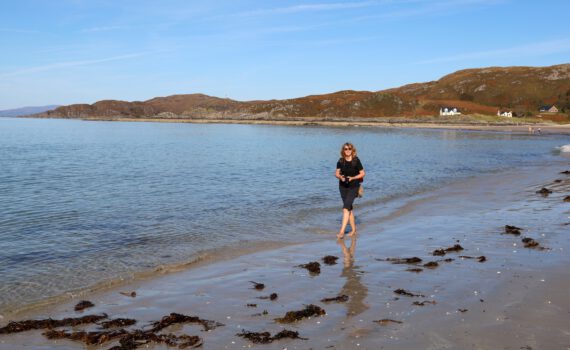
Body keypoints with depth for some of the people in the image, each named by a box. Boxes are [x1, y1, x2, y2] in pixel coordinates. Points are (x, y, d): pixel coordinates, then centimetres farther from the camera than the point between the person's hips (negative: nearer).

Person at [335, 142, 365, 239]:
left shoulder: (356, 160, -9)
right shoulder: (340, 161, 1)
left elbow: (363, 173, -5)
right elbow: (337, 173, 7)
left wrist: (352, 178, -17)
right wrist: (340, 177, -14)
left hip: (353, 187, -4)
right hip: (343, 186, 4)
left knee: (346, 207, -16)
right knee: (349, 208, 12)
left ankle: (342, 231, -17)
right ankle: (353, 229, 24)